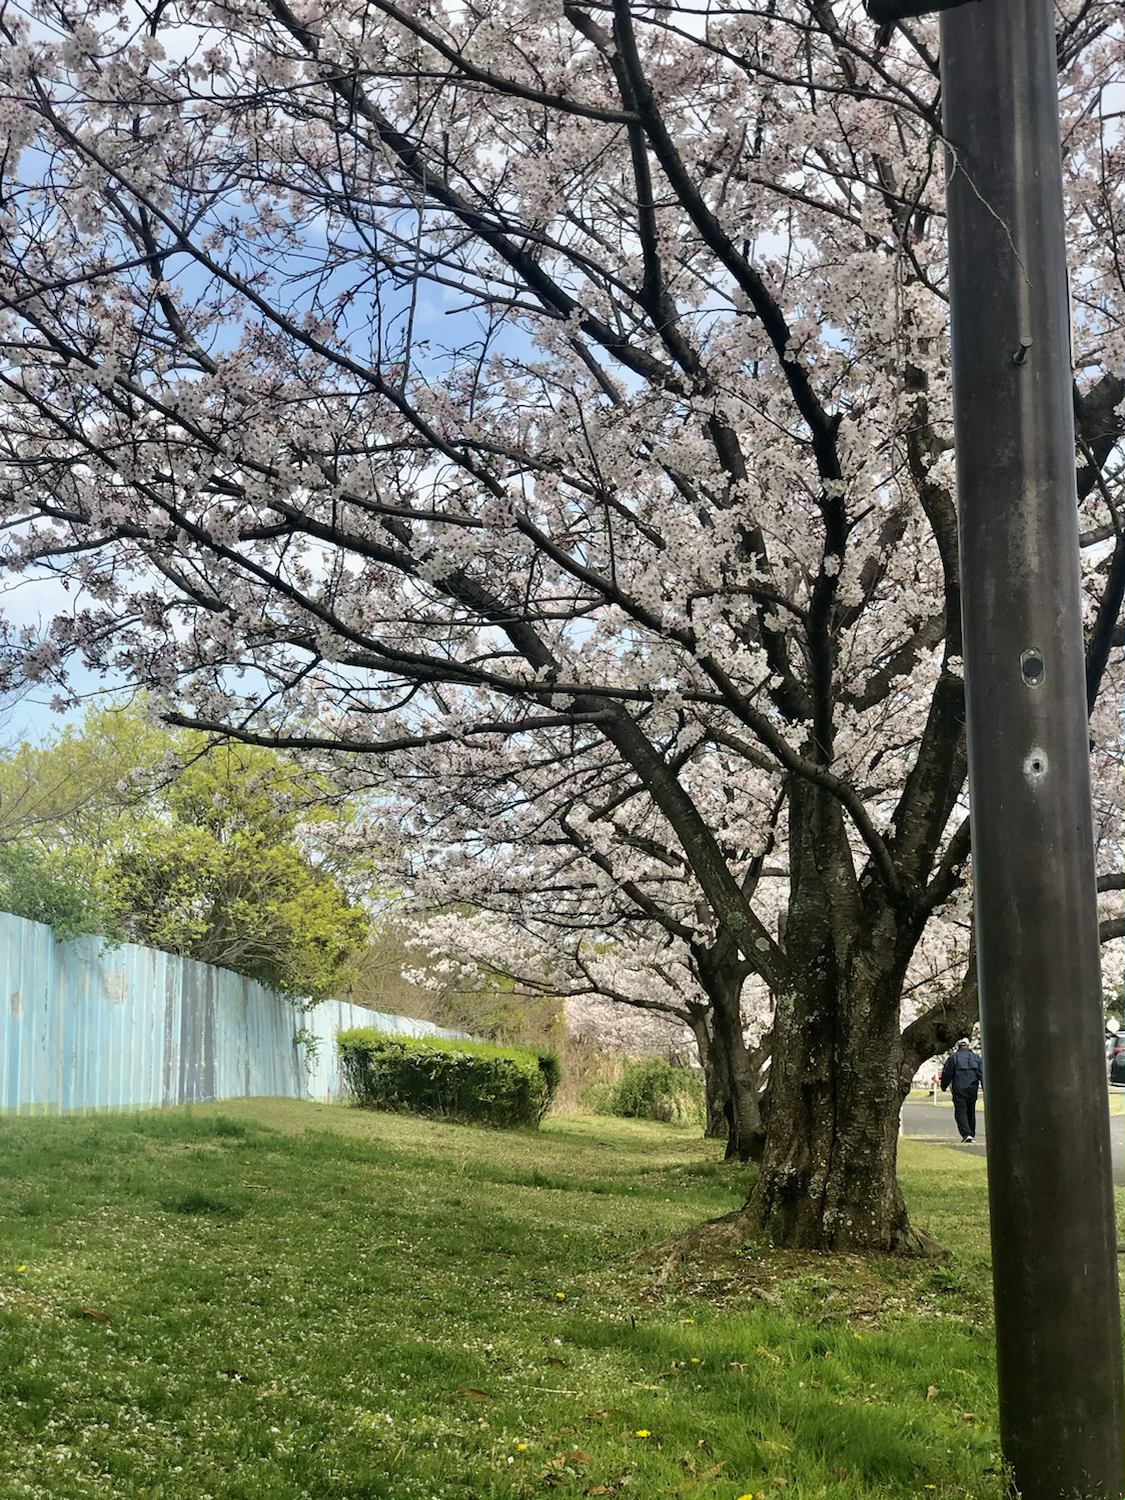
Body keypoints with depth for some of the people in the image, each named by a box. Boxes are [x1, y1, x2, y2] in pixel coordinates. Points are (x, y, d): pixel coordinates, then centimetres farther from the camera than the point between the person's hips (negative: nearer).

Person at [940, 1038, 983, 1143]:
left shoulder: (953, 1057, 1)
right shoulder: (976, 1057, 8)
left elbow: (946, 1074, 1)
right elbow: (982, 1074, 4)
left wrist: (944, 1086, 12)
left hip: (959, 1089, -3)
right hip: (972, 1089, 3)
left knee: (961, 1112, -4)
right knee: (971, 1112, 14)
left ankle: (966, 1134, -21)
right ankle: (971, 1135, 20)